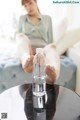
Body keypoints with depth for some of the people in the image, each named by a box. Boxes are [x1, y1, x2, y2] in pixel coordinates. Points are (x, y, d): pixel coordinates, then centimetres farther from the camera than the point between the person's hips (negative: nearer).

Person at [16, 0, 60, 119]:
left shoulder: (47, 18, 18)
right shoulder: (22, 18, 19)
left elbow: (50, 40, 17)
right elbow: (19, 38, 18)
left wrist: (49, 53, 1)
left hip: (42, 52, 0)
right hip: (27, 53, 1)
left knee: (52, 47, -36)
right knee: (21, 35, -30)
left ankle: (53, 75, -72)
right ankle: (27, 60, -65)